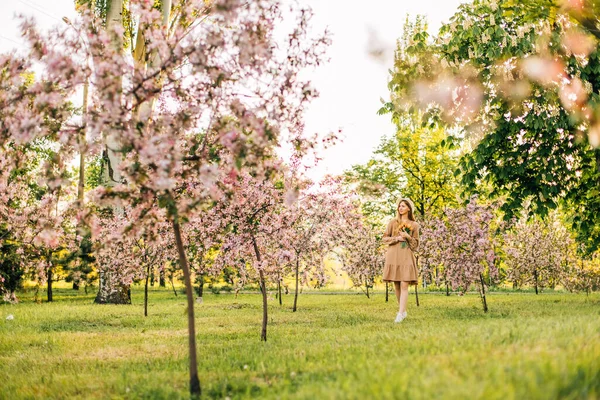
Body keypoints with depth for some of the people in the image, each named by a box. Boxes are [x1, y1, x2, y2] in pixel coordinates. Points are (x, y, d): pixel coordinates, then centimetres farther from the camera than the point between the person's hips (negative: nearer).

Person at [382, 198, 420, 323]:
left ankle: (400, 314, -15)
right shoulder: (393, 222, 9)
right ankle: (403, 311, 18)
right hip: (393, 255, 2)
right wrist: (397, 238, -7)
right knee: (396, 285, 5)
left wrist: (408, 237, -8)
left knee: (404, 285, -12)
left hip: (406, 256, -2)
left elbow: (415, 244, 9)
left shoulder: (414, 225, 8)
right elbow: (385, 238, 8)